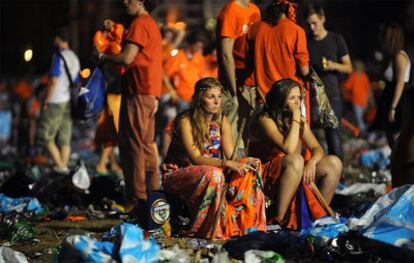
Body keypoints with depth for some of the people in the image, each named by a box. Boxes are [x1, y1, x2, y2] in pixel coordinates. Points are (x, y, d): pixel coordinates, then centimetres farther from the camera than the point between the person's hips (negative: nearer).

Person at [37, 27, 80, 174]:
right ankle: (63, 166, 2)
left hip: (56, 101, -8)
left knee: (46, 137, -2)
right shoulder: (74, 57, 14)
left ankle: (59, 166, -10)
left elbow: (54, 80, -16)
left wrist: (47, 101, -11)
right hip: (69, 101, 8)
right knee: (65, 139, 6)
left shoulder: (59, 56, -10)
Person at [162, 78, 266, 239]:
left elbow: (231, 156, -5)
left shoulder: (221, 121, 3)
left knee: (248, 170, -15)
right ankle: (207, 230, -28)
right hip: (177, 175, -6)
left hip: (210, 174, 6)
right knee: (213, 174, -36)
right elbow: (195, 158, -25)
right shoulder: (185, 121, -16)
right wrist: (227, 163, -37)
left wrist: (243, 163, -28)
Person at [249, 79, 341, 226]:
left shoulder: (300, 121, 10)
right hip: (267, 179, -7)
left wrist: (312, 162, -20)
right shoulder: (266, 120, -14)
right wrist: (295, 118, -20)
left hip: (294, 177, 7)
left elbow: (317, 149, 3)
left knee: (333, 163, -8)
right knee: (296, 160, -36)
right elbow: (289, 149, -26)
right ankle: (277, 220, -33)